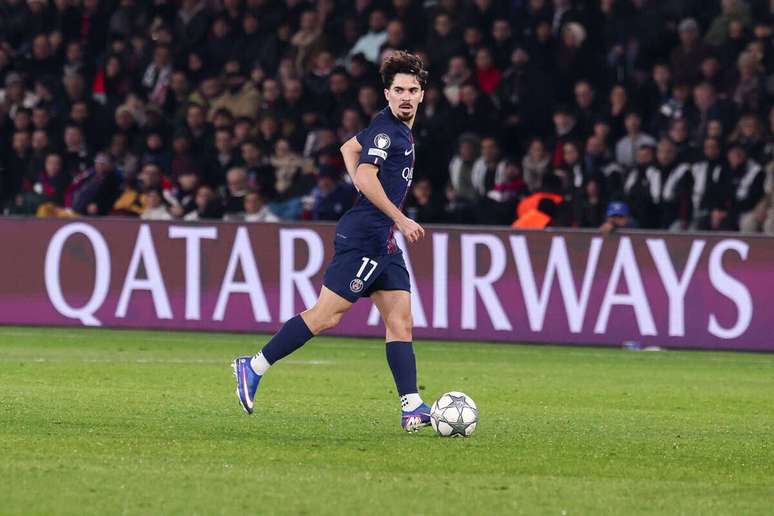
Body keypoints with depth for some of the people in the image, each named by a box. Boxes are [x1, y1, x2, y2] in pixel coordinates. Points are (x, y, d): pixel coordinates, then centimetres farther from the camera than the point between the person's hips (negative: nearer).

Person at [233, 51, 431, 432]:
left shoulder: (397, 128, 16)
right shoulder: (386, 129, -14)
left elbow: (349, 148, 31)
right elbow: (365, 177, -26)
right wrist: (400, 218, -24)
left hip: (384, 242, 10)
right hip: (363, 238, -10)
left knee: (400, 319, 2)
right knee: (326, 315, -8)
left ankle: (411, 407, -3)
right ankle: (255, 367, 2)